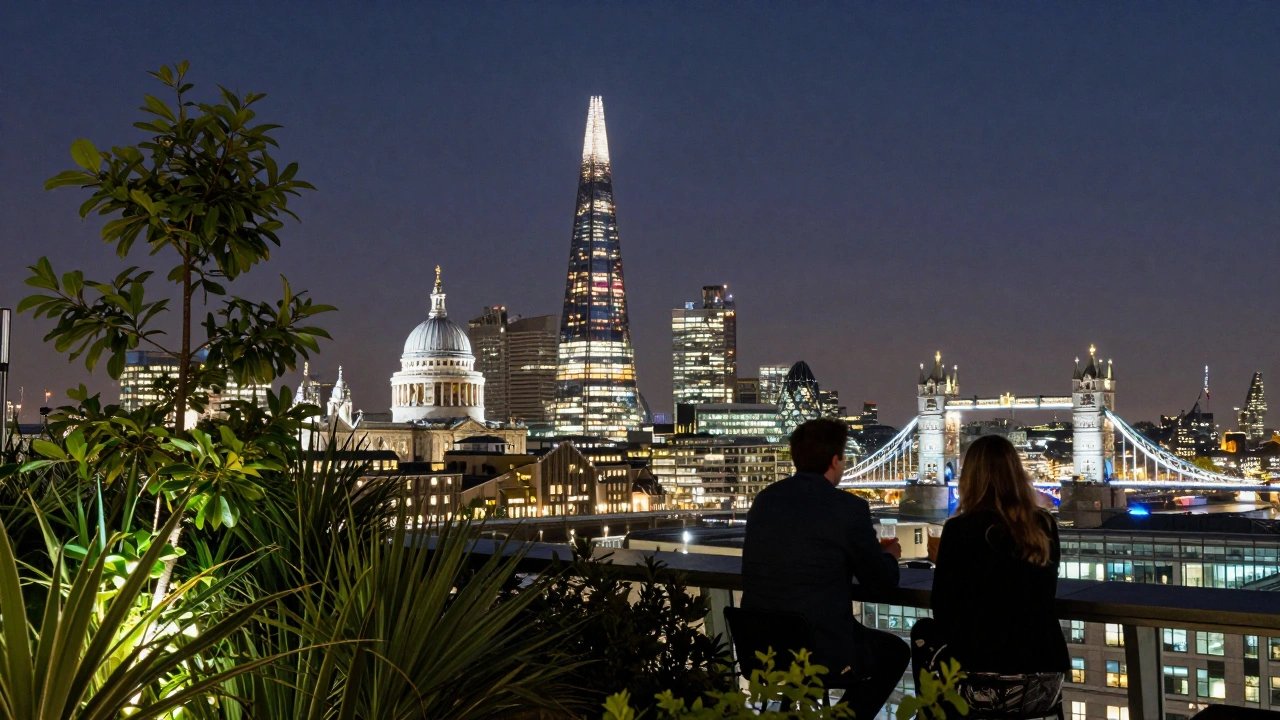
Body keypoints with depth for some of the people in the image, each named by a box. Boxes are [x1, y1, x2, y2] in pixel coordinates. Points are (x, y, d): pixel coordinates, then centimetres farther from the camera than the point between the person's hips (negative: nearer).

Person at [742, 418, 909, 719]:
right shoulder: (848, 507, -12)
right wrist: (890, 555, 23)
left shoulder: (765, 499, 6)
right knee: (895, 651, 23)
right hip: (821, 654, -6)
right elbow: (882, 579, -1)